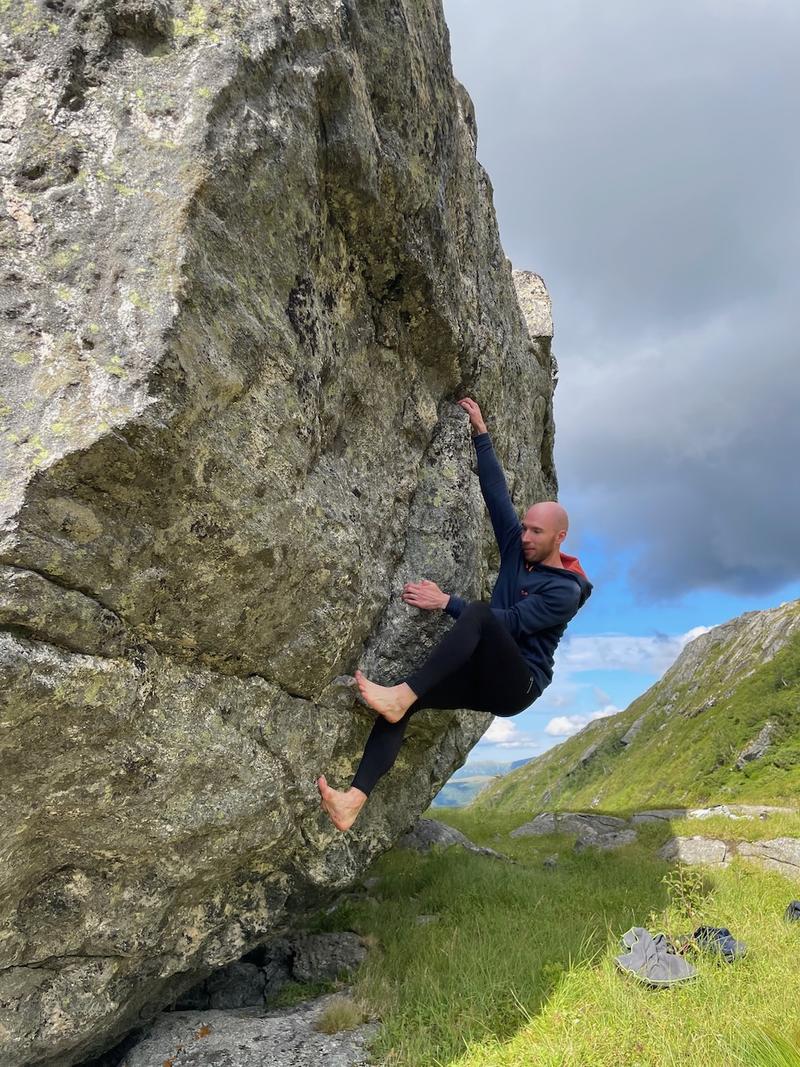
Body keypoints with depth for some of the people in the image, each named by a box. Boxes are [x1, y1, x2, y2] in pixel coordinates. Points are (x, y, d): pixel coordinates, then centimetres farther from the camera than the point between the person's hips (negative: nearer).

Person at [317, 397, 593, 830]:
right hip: (484, 678, 7)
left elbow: (511, 622, -21)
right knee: (403, 697, -22)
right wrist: (481, 433, 14)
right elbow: (496, 491, 13)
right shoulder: (518, 550, 12)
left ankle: (401, 696, -44)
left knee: (478, 612, -36)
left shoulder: (566, 590, -8)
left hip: (517, 684, -6)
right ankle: (354, 800, -34)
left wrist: (447, 602, -24)